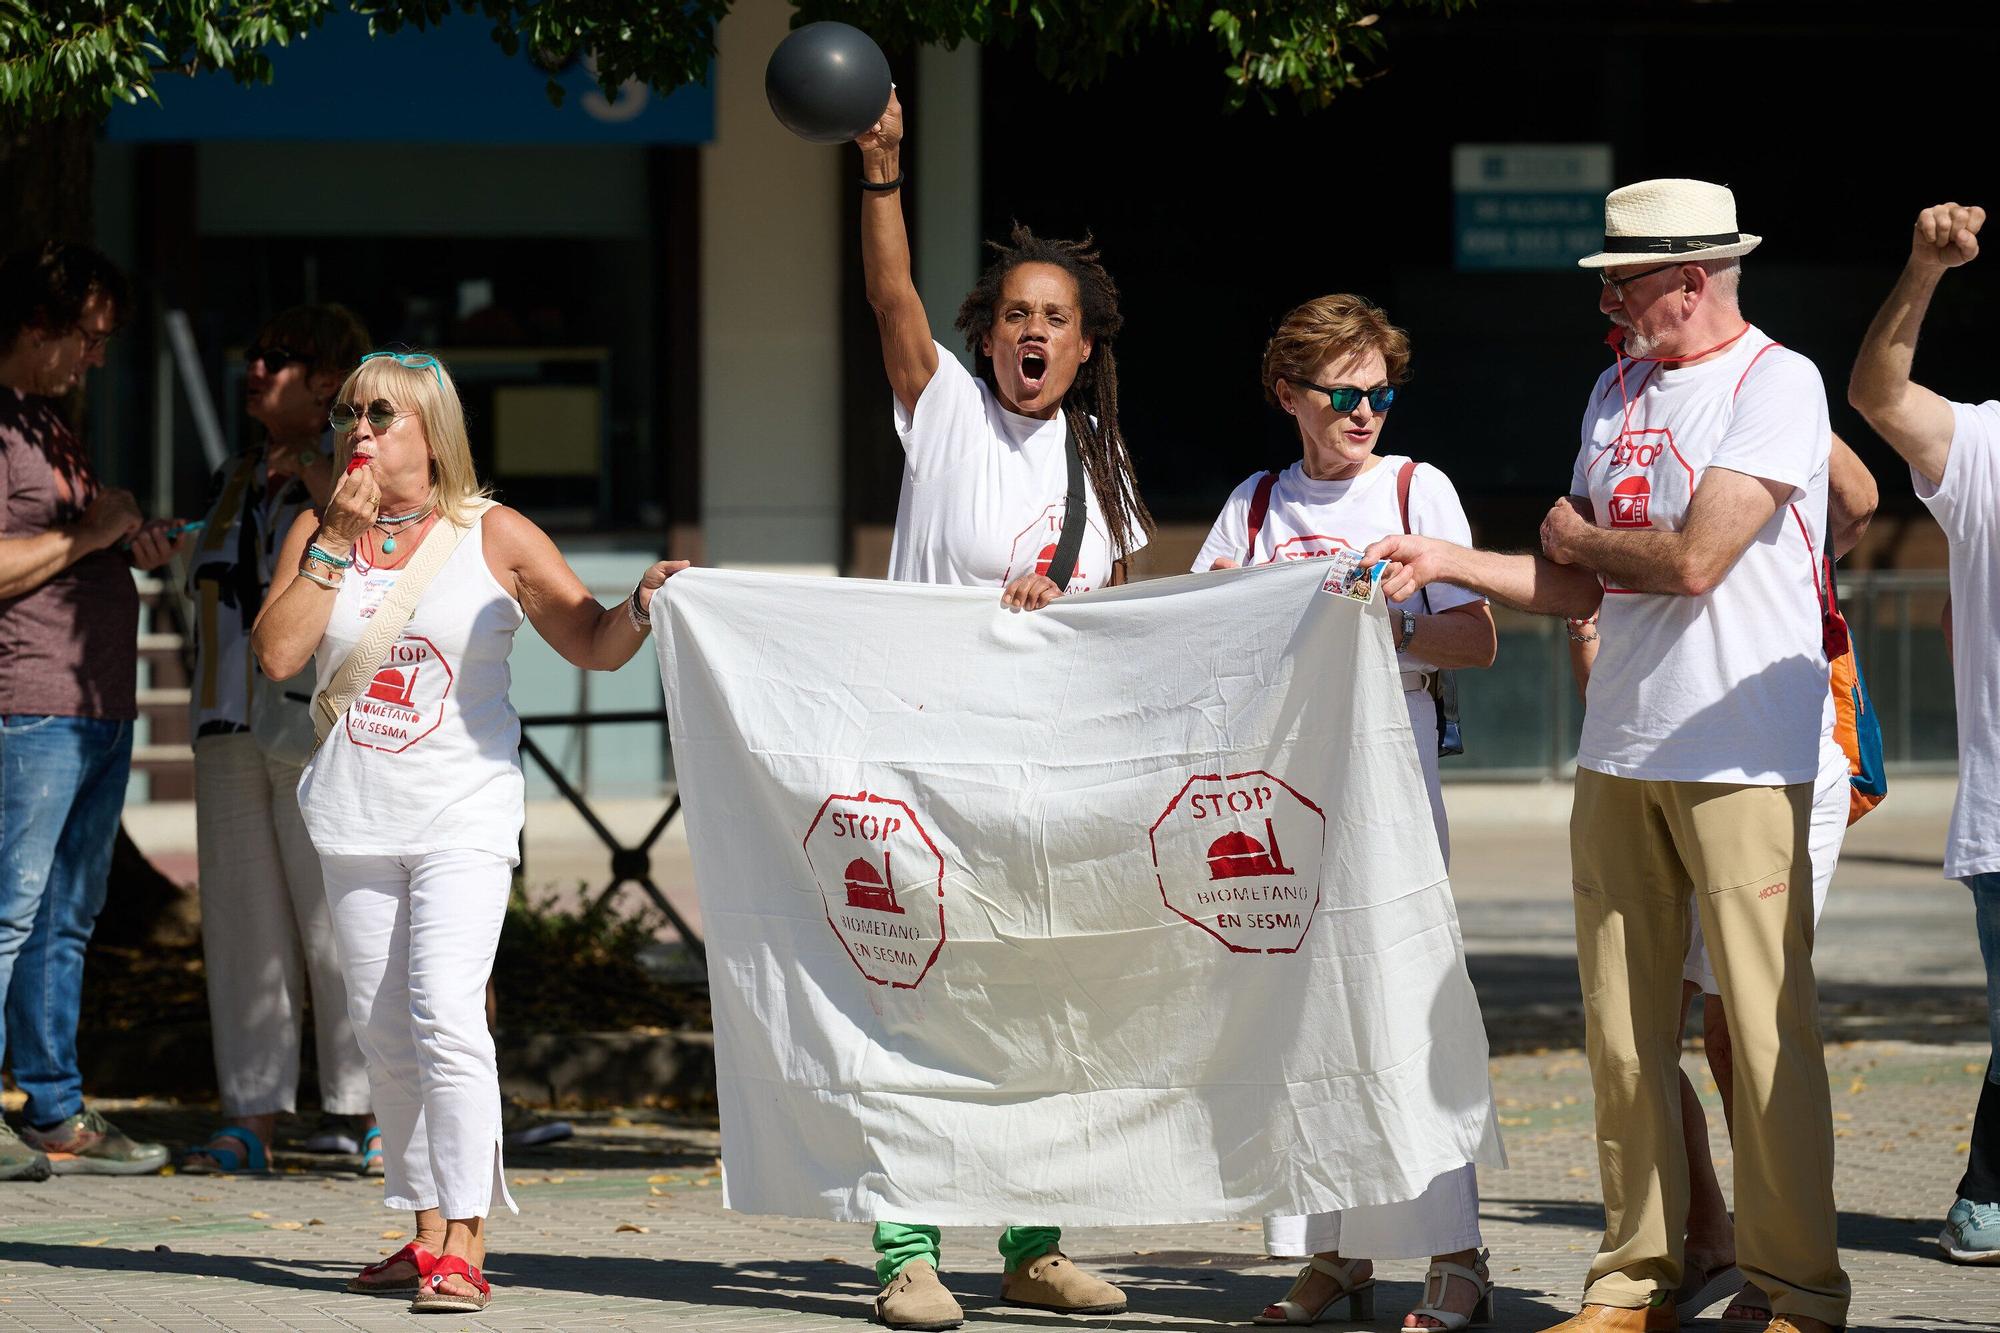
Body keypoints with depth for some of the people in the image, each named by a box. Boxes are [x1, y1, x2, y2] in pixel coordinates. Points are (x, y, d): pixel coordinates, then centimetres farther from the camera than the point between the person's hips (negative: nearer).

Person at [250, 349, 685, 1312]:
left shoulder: (493, 537, 1)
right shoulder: (318, 534, 8)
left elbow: (594, 646, 3)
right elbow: (276, 653, -5)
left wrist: (642, 606, -18)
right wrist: (340, 542, -8)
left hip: (463, 812, -4)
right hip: (356, 817, 4)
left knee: (444, 1013, -18)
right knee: (384, 1032, 7)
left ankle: (464, 1242, -17)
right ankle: (425, 1231, 17)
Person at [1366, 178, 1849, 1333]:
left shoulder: (1777, 383, -7)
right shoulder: (1617, 391, 17)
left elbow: (1694, 558, -17)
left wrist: (1577, 533, 0)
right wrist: (1443, 563, 8)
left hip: (1743, 757, -7)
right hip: (1620, 753, 7)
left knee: (1767, 1027, -7)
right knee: (1623, 1030, 6)